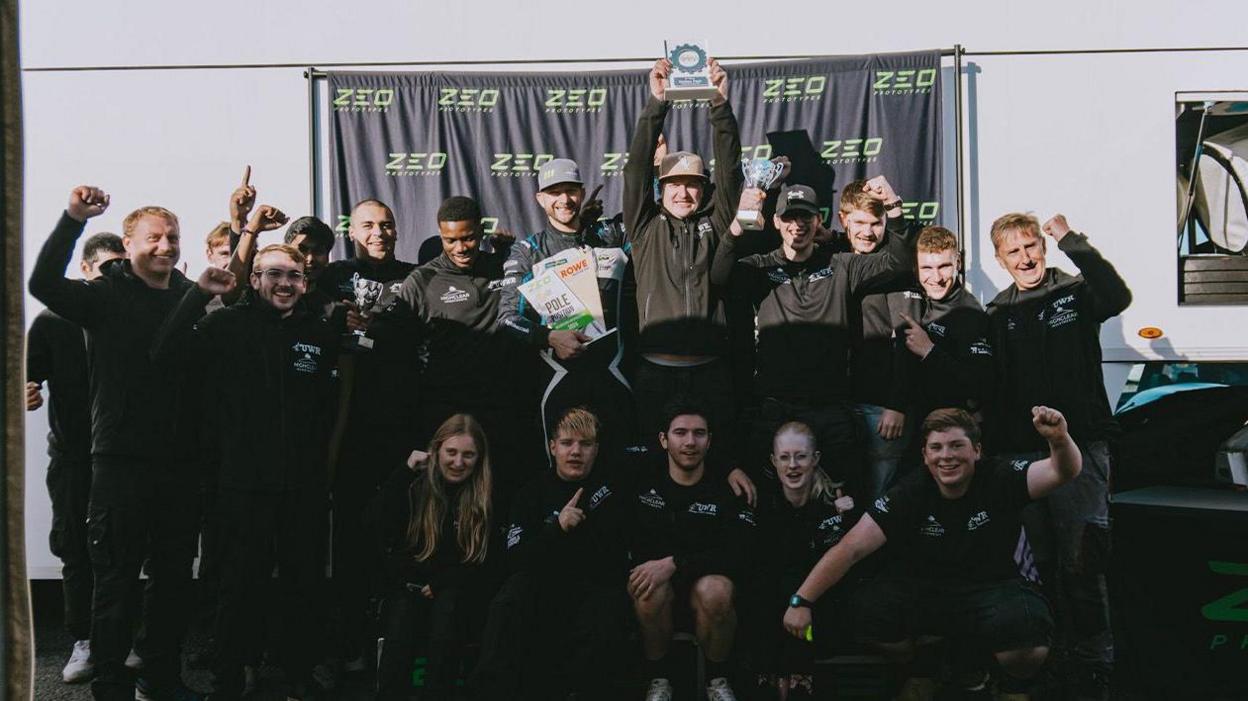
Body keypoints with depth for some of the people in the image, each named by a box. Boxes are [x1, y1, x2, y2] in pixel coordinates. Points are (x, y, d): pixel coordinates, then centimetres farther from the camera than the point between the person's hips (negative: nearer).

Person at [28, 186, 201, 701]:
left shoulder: (193, 297, 8)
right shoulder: (105, 296, -4)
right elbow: (43, 282, -20)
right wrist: (74, 219, -28)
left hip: (180, 462, 4)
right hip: (121, 461, -4)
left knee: (174, 577, 14)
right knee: (116, 580, 5)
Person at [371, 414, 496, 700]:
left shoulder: (488, 497, -4)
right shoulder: (416, 485, -1)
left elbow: (487, 561, -2)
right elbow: (381, 527, -16)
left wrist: (440, 584, -11)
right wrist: (405, 471, -16)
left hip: (459, 593, -1)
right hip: (408, 587, 1)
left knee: (447, 605, -31)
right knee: (403, 611, -29)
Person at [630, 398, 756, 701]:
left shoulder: (727, 490, -5)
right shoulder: (644, 482, -1)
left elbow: (739, 555, -16)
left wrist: (674, 563, -27)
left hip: (708, 579, 0)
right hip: (655, 579, 1)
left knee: (715, 591, -36)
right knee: (651, 592, -35)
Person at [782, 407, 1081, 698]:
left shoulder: (1000, 479, -10)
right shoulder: (908, 494, -10)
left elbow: (1062, 473, -23)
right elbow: (851, 548, -14)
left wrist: (1060, 441, -48)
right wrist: (801, 601, -21)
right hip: (924, 591, 2)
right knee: (868, 609, -26)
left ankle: (1013, 683, 8)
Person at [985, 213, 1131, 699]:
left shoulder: (1076, 293, 2)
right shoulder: (997, 315, 14)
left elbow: (1117, 297, -22)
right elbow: (991, 387, 14)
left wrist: (1071, 241, -23)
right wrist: (996, 450, 7)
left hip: (1080, 445, -4)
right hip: (1021, 454, 4)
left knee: (1082, 562, -11)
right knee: (1047, 562, 9)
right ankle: (1062, 655, 22)